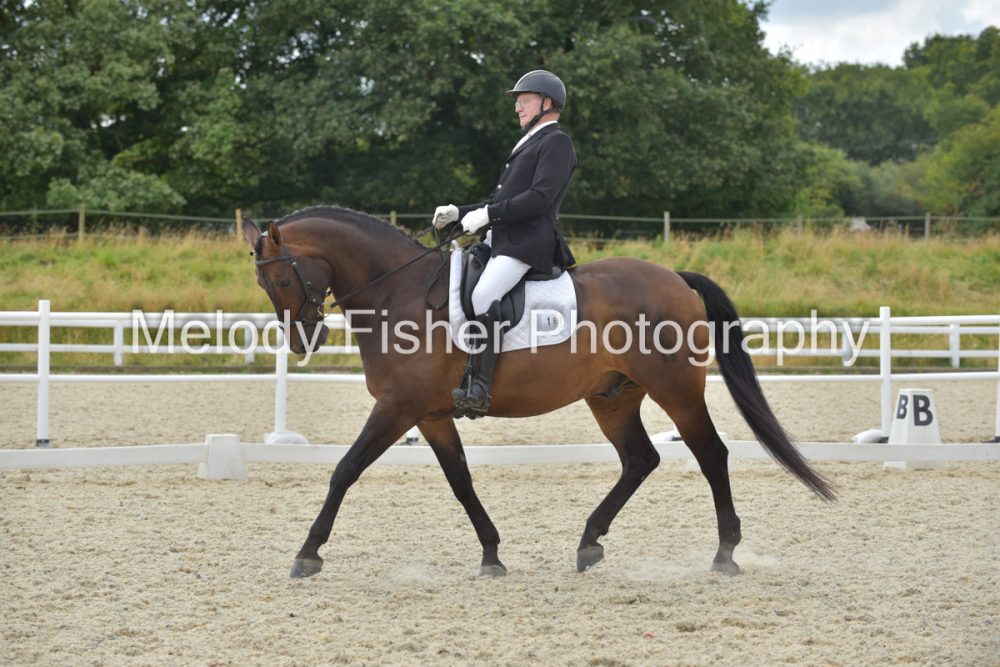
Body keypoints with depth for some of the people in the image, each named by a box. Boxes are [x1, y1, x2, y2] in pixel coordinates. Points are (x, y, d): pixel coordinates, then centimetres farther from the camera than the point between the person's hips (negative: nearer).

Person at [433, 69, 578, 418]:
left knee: (483, 296, -31)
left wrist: (487, 215, -16)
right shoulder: (529, 145, 28)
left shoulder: (556, 142, -3)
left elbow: (540, 198, -16)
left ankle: (479, 390, -37)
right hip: (503, 241, 11)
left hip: (527, 242, -11)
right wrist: (458, 213, 16)